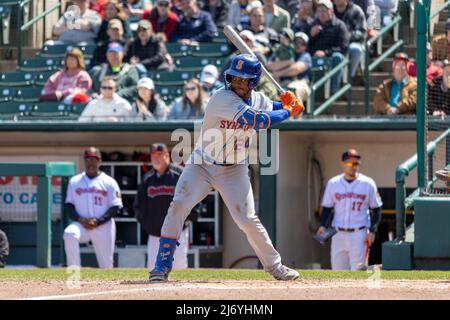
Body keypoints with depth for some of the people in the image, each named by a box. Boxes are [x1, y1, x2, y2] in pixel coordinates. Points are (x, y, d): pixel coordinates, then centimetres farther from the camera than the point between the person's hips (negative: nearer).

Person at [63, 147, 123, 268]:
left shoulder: (109, 182, 3)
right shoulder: (75, 181, 11)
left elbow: (116, 208, -1)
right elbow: (68, 205, 10)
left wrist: (98, 222, -14)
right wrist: (80, 220, -9)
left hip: (103, 228, -1)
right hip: (81, 225, 1)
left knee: (106, 264, 1)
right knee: (69, 234, -32)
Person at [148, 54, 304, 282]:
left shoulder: (257, 99, 0)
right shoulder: (223, 98, -22)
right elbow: (258, 120, -31)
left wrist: (285, 104, -1)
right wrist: (289, 111, -18)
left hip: (234, 171, 4)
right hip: (201, 166, -4)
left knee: (247, 219, -4)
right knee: (178, 206, -19)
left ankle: (274, 265, 15)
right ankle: (162, 266, -12)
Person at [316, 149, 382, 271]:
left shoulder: (368, 183, 0)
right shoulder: (333, 183, 6)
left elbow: (376, 209, 4)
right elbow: (327, 207, 12)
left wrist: (372, 231, -7)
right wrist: (323, 226, -4)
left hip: (359, 234, -3)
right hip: (338, 233, 3)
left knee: (357, 270, -8)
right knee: (338, 269, 4)